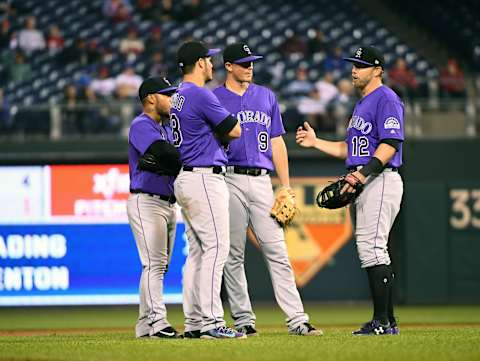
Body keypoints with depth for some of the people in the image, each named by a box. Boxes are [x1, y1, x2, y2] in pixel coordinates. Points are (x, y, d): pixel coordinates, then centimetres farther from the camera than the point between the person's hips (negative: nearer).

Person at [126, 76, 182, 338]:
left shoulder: (166, 128, 21)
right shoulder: (141, 125, -8)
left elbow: (175, 158, 10)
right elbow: (168, 154, -22)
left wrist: (157, 163, -9)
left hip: (168, 203, 9)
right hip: (146, 202, -9)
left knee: (160, 265, 8)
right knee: (154, 263, -15)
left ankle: (145, 325, 11)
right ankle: (157, 323, -19)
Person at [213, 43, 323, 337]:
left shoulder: (266, 97, 16)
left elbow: (277, 142, 17)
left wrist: (286, 186, 10)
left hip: (262, 180, 3)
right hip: (229, 180, -3)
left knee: (277, 251, -2)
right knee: (233, 255, 0)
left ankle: (297, 320, -6)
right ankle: (244, 320, 5)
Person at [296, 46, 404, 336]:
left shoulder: (386, 99, -8)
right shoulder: (362, 105, 24)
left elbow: (391, 143, -19)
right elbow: (350, 148, 27)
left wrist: (364, 173, -28)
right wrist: (316, 142, 18)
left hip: (380, 180, -11)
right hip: (362, 183, 11)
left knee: (371, 247, -17)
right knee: (374, 251, 9)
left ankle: (382, 321, -18)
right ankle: (388, 322, 12)